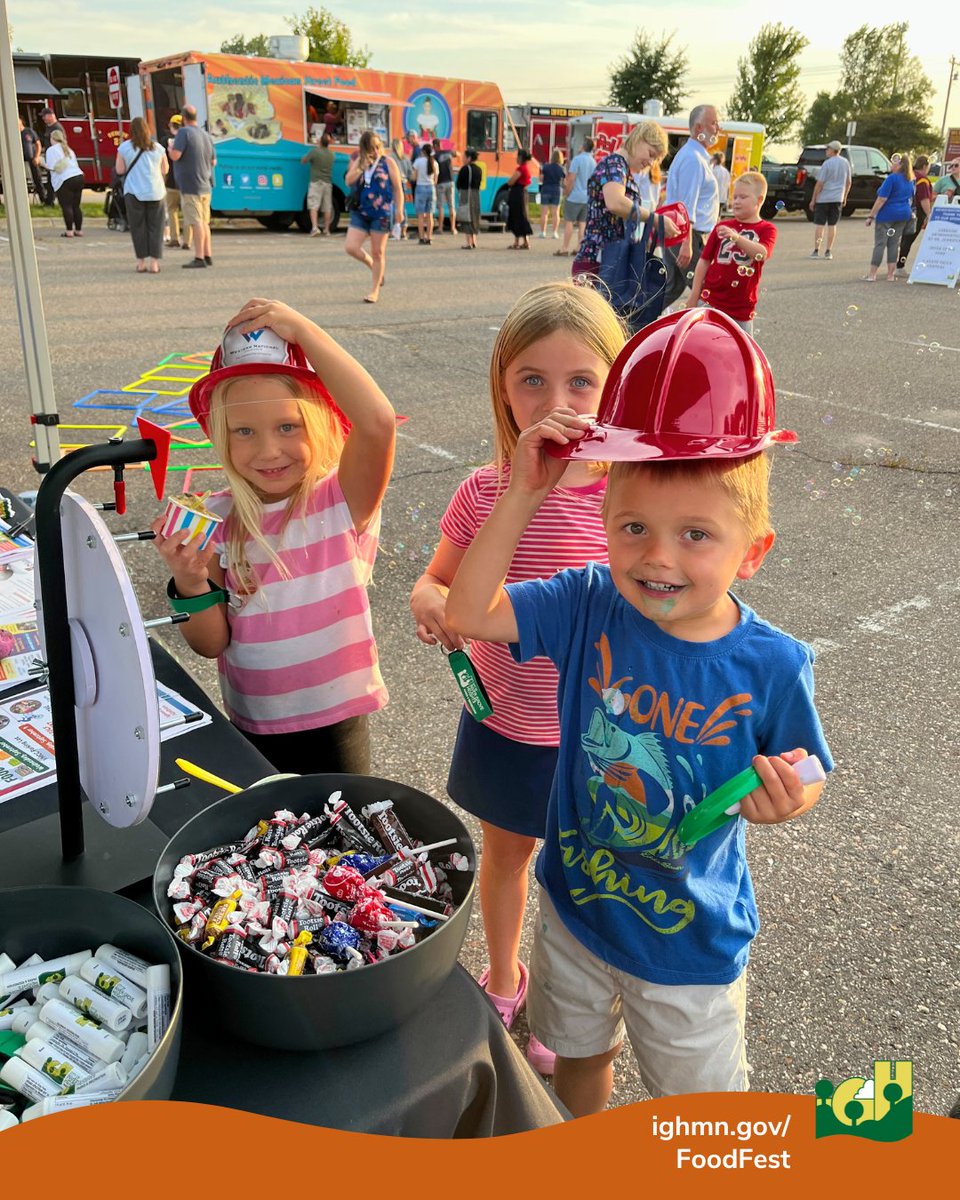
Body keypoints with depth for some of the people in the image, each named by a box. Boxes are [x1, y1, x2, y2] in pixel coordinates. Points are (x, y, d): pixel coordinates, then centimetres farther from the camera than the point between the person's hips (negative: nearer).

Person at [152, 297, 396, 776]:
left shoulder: (344, 498, -16)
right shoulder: (217, 519, -6)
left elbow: (377, 421, -37)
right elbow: (211, 643, -3)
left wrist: (301, 329, -29)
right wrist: (191, 585, -23)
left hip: (334, 724, -3)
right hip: (248, 728, 4)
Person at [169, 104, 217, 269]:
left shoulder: (184, 132, -11)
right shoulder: (206, 135, 11)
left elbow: (175, 156, -19)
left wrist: (170, 146, 2)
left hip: (190, 186, -7)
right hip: (205, 186, 7)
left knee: (196, 222, -8)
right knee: (204, 222, 13)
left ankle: (199, 258, -10)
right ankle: (208, 256, 15)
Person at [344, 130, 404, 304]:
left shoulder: (388, 162, 0)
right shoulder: (357, 163, 9)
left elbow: (398, 188, 0)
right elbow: (349, 182, -5)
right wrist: (362, 165, -12)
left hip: (382, 213, -3)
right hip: (360, 212, 4)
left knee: (378, 252, 2)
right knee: (351, 247, -6)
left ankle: (375, 289, 15)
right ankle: (374, 268, 22)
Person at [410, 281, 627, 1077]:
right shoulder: (484, 493, -12)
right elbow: (438, 581, 2)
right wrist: (429, 603, -20)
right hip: (503, 720, 2)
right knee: (505, 853, 24)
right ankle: (503, 982, 53)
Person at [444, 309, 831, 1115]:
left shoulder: (772, 665, -23)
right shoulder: (590, 605, -19)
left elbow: (803, 779, -7)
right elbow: (468, 613, -23)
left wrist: (785, 800, -32)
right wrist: (524, 494, -30)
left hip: (691, 941, -2)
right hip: (576, 905, 3)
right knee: (579, 1056, 31)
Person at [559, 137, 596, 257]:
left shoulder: (577, 159, -12)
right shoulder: (594, 162, 8)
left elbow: (571, 179, -15)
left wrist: (566, 193, -6)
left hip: (575, 196, -6)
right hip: (588, 197, 6)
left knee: (569, 221, -2)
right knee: (583, 222, 8)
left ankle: (564, 248, -3)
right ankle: (579, 248, 7)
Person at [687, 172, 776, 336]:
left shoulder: (767, 229, 2)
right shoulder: (723, 227, 10)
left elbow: (762, 253, -20)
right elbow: (704, 261, 8)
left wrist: (736, 237, -36)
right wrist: (693, 298, 1)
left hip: (741, 308, -1)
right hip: (711, 302, 1)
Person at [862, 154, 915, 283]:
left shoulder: (892, 178, -13)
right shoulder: (910, 180, 11)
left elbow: (882, 199, -16)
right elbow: (910, 199, 20)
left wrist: (871, 215, -14)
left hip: (887, 214, -7)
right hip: (903, 215, 7)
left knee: (880, 243, -4)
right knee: (894, 243, 9)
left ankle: (872, 274, -4)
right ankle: (891, 275, 8)